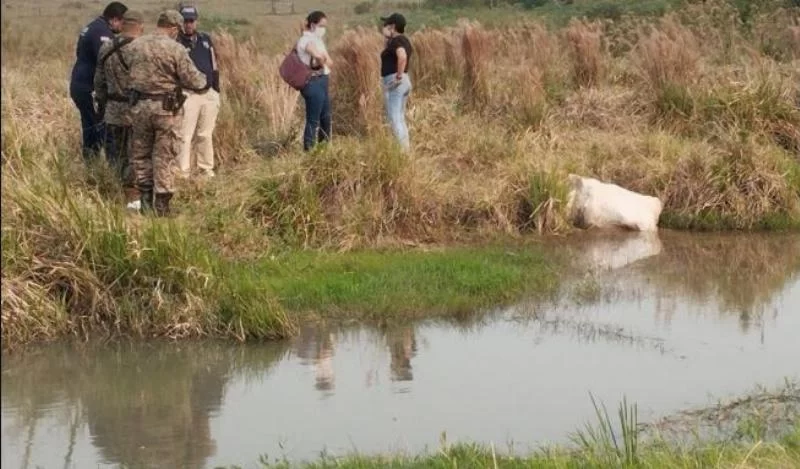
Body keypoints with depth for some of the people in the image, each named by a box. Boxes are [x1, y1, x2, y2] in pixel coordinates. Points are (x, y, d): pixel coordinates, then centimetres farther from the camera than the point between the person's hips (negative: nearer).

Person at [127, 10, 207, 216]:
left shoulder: (135, 45, -1)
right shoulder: (176, 49, -13)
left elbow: (128, 74, 6)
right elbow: (193, 81, -11)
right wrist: (202, 77, 11)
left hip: (140, 106, 3)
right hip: (166, 109, -3)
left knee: (141, 153, 16)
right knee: (165, 156, 6)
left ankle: (146, 197, 16)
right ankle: (161, 204, 8)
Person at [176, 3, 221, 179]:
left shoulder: (206, 39, 12)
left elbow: (214, 66, 18)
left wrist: (216, 91, 16)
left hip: (209, 93, 5)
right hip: (188, 95, -5)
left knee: (206, 135, 13)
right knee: (185, 136, -7)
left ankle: (207, 169, 21)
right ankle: (183, 173, -5)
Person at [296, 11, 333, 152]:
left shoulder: (317, 40, 16)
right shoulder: (306, 40, -13)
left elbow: (330, 62, 7)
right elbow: (318, 56, -33)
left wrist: (324, 60, -14)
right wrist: (323, 63, -12)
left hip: (321, 82, 10)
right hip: (313, 83, -10)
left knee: (326, 118, 18)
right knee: (313, 120, -6)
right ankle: (308, 151, -2)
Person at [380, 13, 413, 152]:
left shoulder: (395, 41, -15)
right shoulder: (404, 40, 12)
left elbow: (402, 57, -34)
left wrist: (399, 76, -25)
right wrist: (388, 39, 16)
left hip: (394, 83, -10)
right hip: (405, 81, 10)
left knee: (395, 119, -9)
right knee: (400, 119, 15)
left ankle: (404, 150, -13)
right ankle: (407, 149, 16)